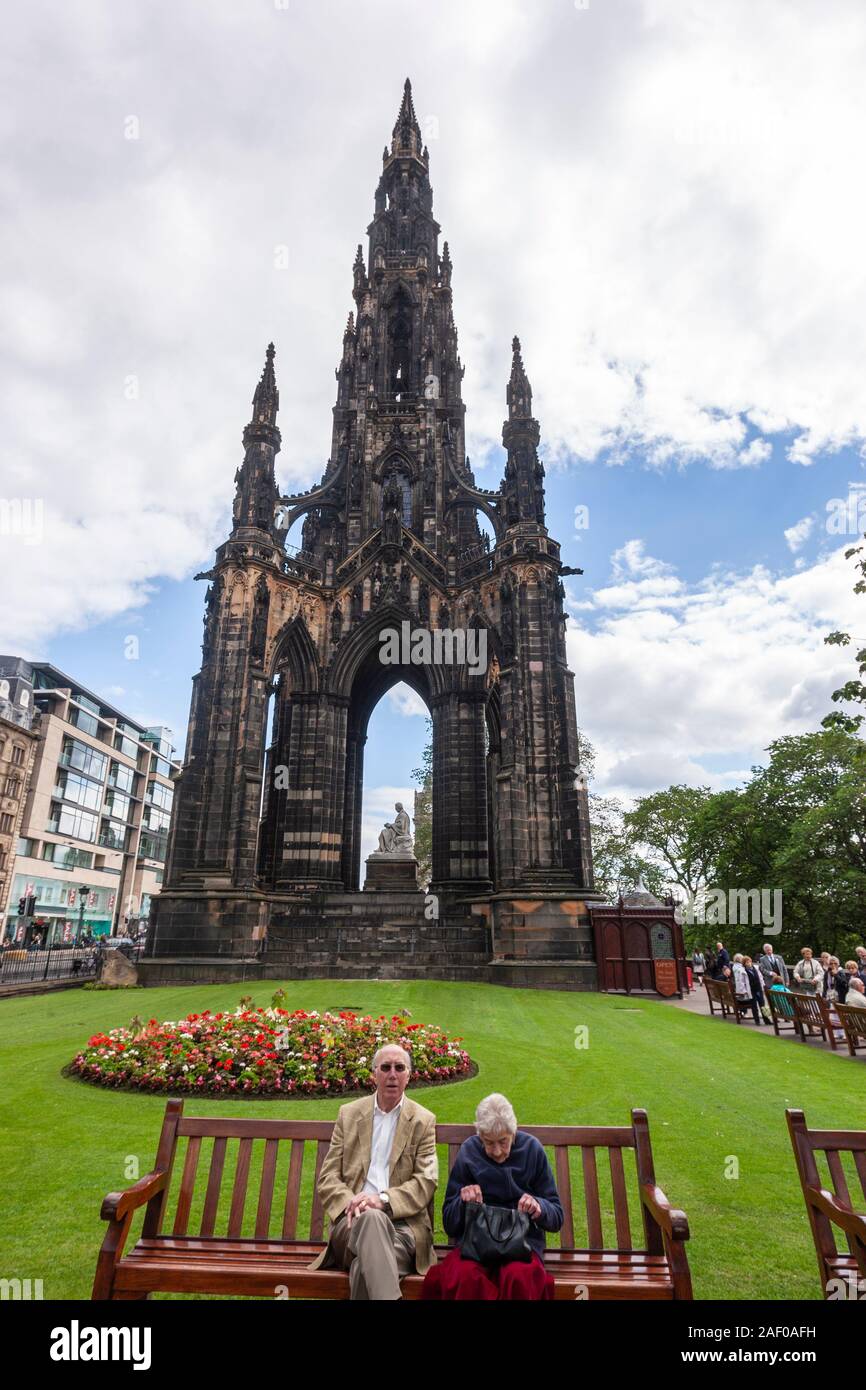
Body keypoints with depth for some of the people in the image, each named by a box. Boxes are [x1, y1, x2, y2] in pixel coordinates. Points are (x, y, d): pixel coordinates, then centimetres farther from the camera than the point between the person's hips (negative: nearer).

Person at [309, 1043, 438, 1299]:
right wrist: (349, 1203, -14)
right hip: (353, 1221, 2)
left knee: (365, 1266, -36)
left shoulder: (423, 1121, 8)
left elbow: (426, 1182, 0)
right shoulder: (348, 1113, 13)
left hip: (401, 1223, -1)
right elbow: (328, 1177, 9)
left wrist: (383, 1199, -17)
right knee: (371, 1217, -36)